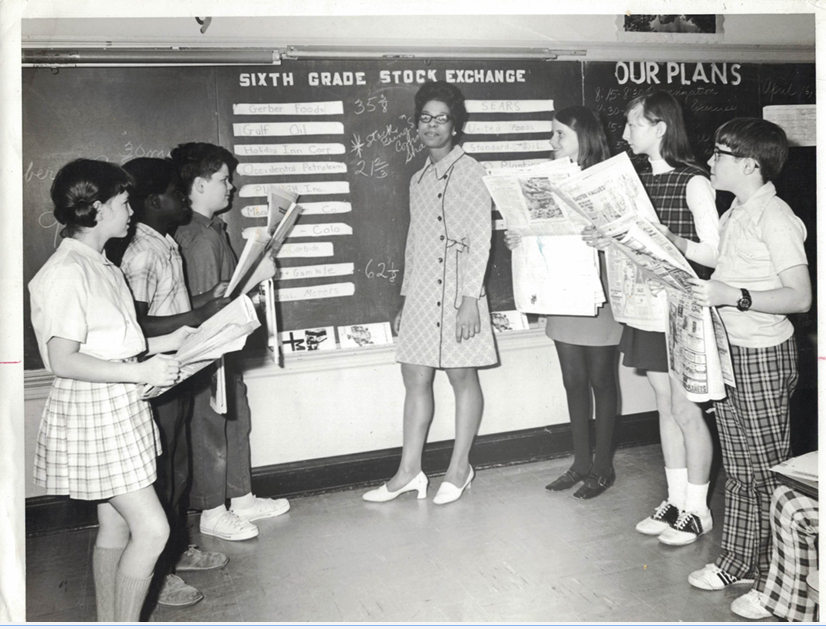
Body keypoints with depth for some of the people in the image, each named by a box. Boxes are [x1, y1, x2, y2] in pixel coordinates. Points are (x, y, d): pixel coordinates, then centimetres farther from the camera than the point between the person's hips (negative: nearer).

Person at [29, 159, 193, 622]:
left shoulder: (103, 266, 13)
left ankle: (109, 623, 28)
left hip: (120, 410, 9)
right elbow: (63, 360, -22)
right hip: (92, 414, -9)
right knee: (151, 528, -9)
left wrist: (165, 343, 11)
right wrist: (140, 371, -25)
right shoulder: (67, 272, -17)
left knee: (117, 526, 15)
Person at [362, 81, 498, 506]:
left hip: (457, 290, -7)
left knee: (462, 377, 3)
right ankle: (409, 471, 17)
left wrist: (470, 298, -18)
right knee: (415, 378, 8)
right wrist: (404, 301, 18)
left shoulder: (469, 171, -4)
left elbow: (480, 238, -11)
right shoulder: (419, 179, 18)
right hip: (420, 291, 7)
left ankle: (459, 469, 16)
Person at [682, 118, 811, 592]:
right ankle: (738, 562, 28)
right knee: (739, 467, 16)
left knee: (768, 470, 4)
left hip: (763, 356, -8)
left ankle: (775, 579, 18)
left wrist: (732, 296, -29)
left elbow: (800, 297, -21)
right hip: (728, 352, 8)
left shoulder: (774, 218, -16)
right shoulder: (735, 213, 10)